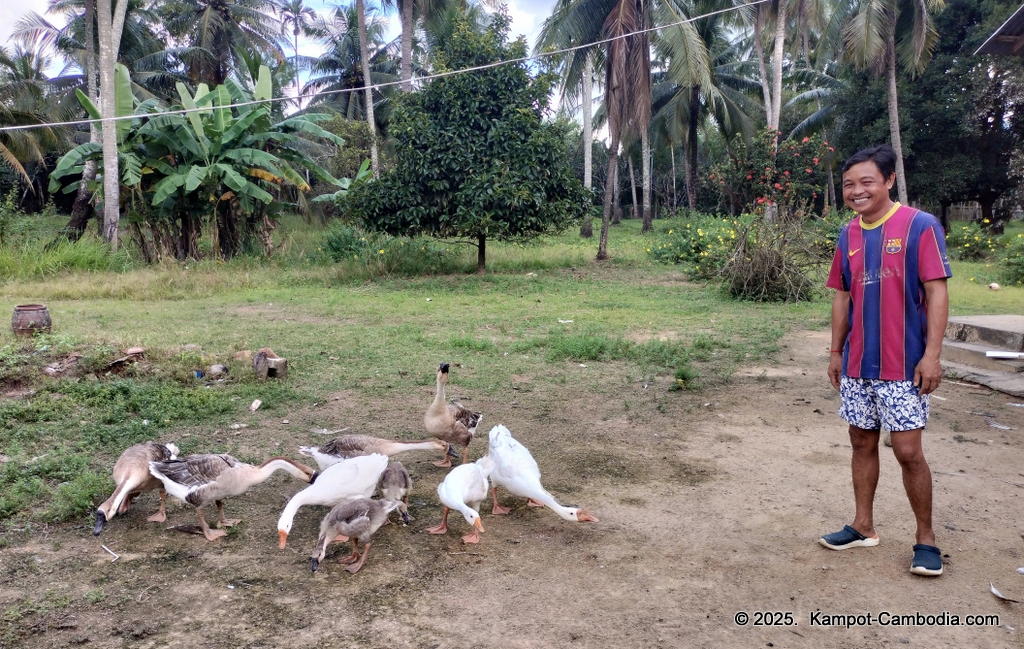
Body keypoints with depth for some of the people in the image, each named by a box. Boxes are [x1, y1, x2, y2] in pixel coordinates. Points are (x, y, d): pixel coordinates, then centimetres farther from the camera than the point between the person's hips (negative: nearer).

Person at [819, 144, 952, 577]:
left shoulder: (920, 226, -9)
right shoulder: (848, 236, 8)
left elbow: (937, 293, -11)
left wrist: (932, 354, -16)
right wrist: (836, 351, 13)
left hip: (903, 365, -5)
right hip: (857, 365, 6)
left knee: (908, 451, -3)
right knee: (862, 442, 12)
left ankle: (925, 539, 15)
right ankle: (863, 527, 26)